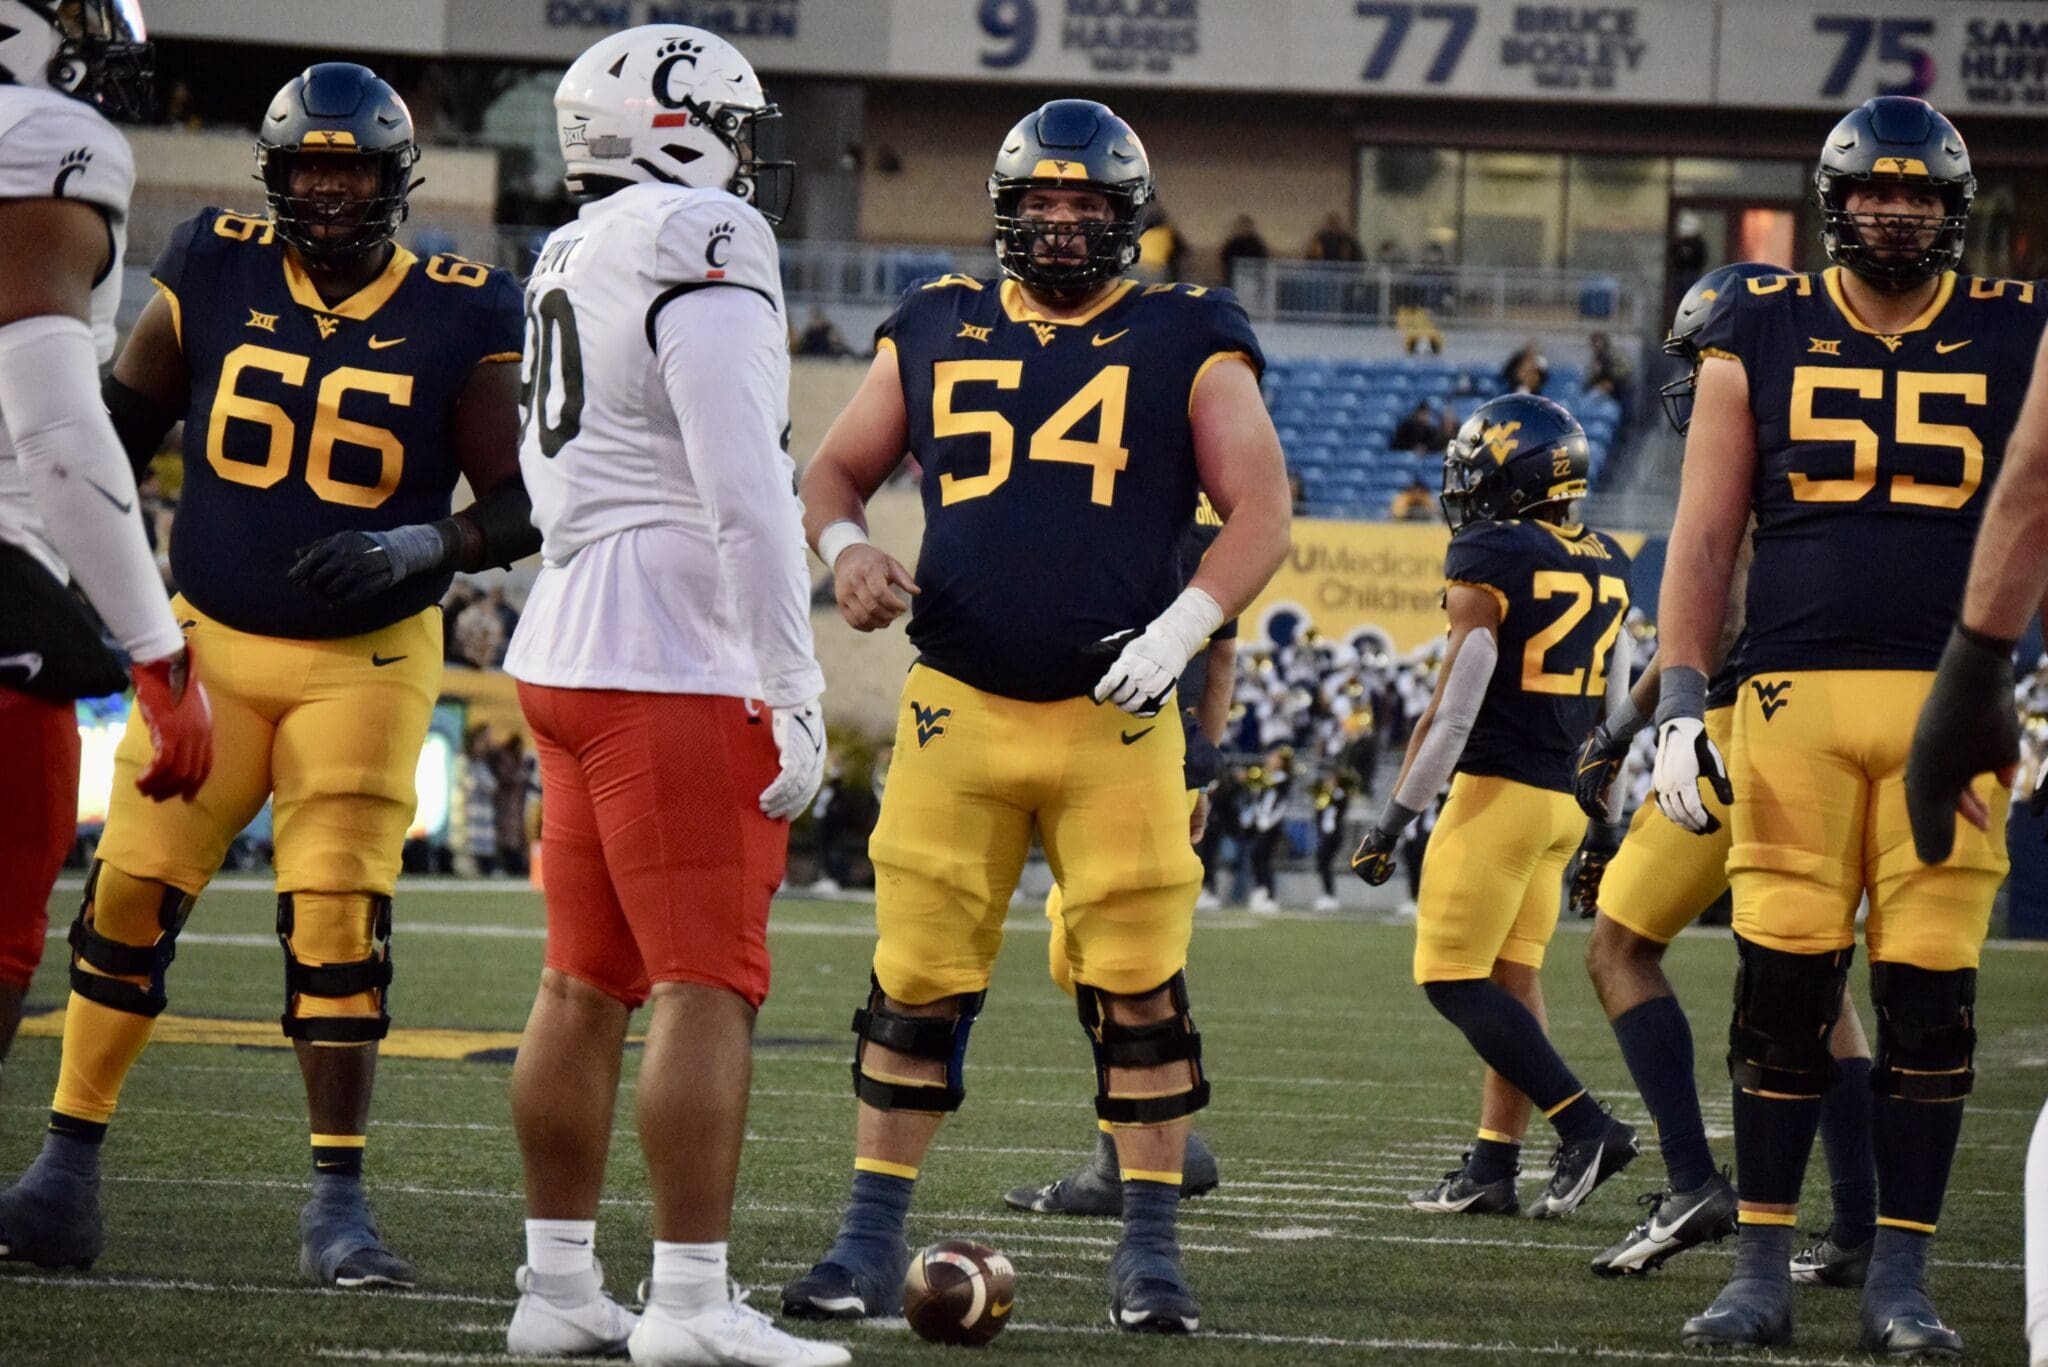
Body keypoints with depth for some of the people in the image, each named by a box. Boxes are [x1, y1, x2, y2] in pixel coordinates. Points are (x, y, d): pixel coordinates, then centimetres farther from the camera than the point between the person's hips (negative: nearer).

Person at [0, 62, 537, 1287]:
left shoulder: (459, 317, -7)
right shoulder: (214, 273, -2)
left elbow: (520, 507, -6)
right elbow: (123, 425, 11)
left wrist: (419, 550, -24)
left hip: (367, 663, -2)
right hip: (212, 644, 2)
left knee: (341, 926, -8)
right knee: (131, 897, -1)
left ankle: (340, 1202, 0)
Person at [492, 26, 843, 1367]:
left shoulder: (573, 267, 15)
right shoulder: (704, 262, -13)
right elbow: (746, 499, -19)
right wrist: (798, 696, -16)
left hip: (568, 654, 9)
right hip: (676, 673, -9)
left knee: (588, 982, 12)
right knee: (710, 987, -8)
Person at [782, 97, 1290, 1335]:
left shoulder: (1185, 345, 3)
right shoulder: (937, 332, 10)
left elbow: (1262, 511, -1)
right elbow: (836, 472, 18)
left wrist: (1185, 627, -16)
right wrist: (845, 547, -4)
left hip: (1117, 721, -2)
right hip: (958, 717, 2)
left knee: (1139, 989, -2)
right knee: (917, 985, 2)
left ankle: (1152, 1250, 7)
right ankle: (872, 1244, 9)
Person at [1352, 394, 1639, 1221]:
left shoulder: (1491, 564, -13)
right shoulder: (1604, 569, 11)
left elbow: (1452, 711, -16)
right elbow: (1613, 712, 16)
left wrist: (1393, 819, -10)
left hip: (1499, 789, -8)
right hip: (1563, 800, 8)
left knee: (1451, 978, -5)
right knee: (1511, 975, 11)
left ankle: (1586, 1127, -14)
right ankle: (1492, 1167, 10)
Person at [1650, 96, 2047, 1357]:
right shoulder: (1762, 336, 8)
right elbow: (1705, 537, 9)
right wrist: (1680, 705, 1)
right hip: (1795, 693, 0)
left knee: (1930, 1001, -2)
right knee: (1783, 990, -3)